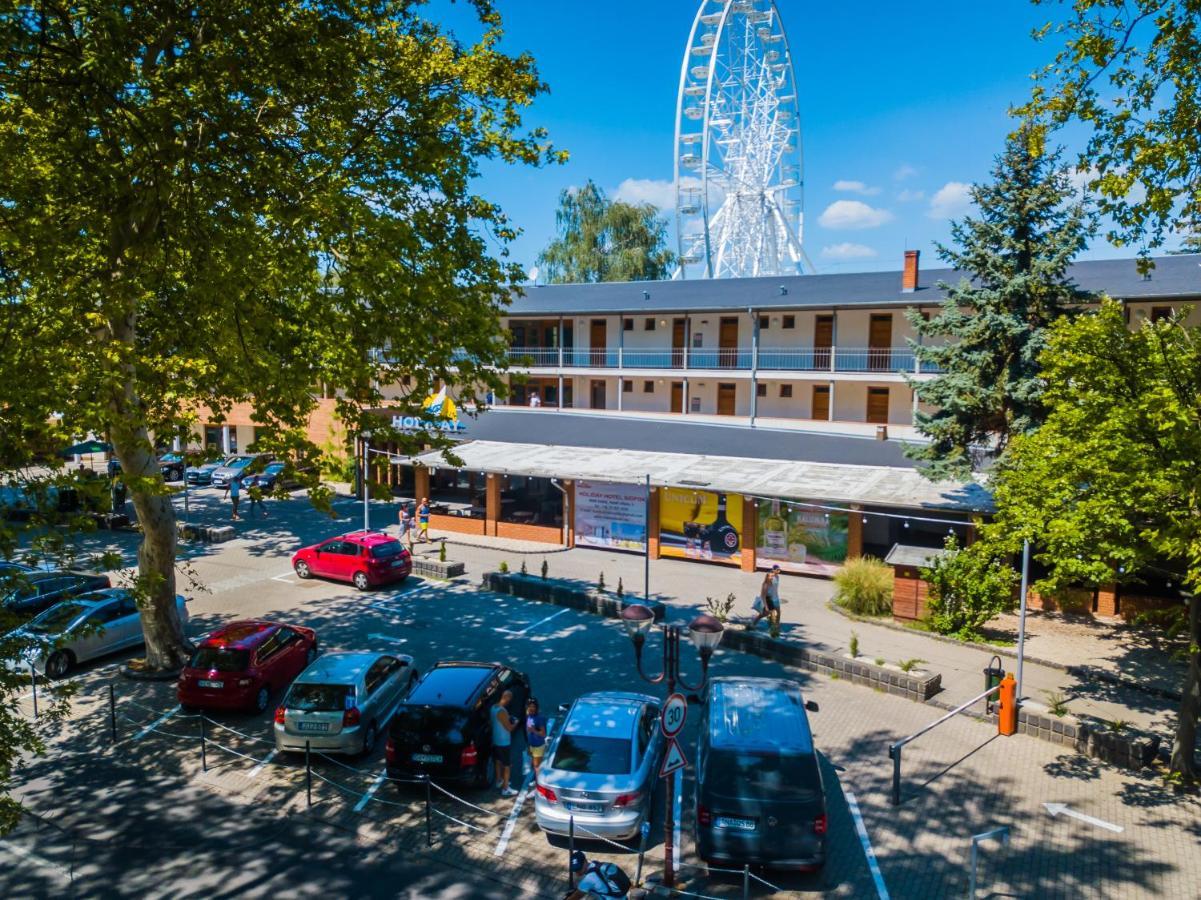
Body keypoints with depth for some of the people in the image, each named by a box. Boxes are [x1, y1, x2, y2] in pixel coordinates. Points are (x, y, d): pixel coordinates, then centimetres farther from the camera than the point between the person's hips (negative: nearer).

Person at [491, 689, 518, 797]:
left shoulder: (494, 707, -1)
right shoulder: (502, 711, -30)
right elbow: (509, 728, -22)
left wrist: (508, 719, 12)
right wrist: (515, 723, -5)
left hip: (495, 740, 9)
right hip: (504, 742, -9)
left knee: (498, 761, 26)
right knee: (507, 765, 4)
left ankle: (499, 781, 43)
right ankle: (506, 789, 12)